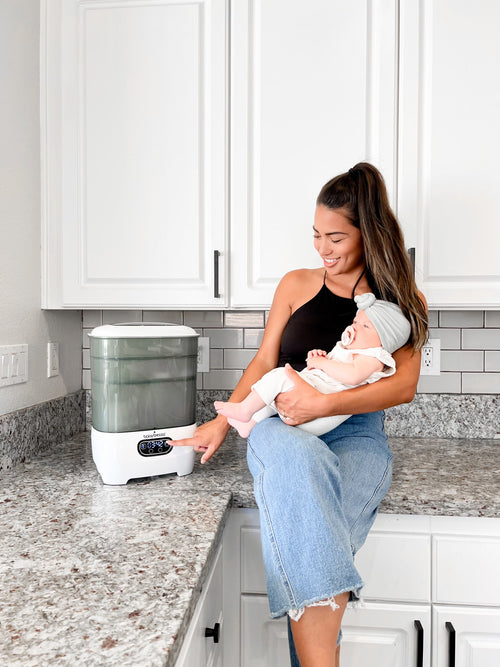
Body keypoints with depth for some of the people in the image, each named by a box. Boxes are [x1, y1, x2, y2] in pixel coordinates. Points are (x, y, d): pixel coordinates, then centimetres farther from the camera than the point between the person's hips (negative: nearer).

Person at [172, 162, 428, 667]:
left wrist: (324, 403, -20)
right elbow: (263, 363, 12)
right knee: (297, 461, -37)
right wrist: (223, 421, -2)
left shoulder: (402, 300, 8)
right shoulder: (297, 285, 13)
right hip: (283, 431, 1)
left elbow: (403, 385, -5)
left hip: (356, 438, 0)